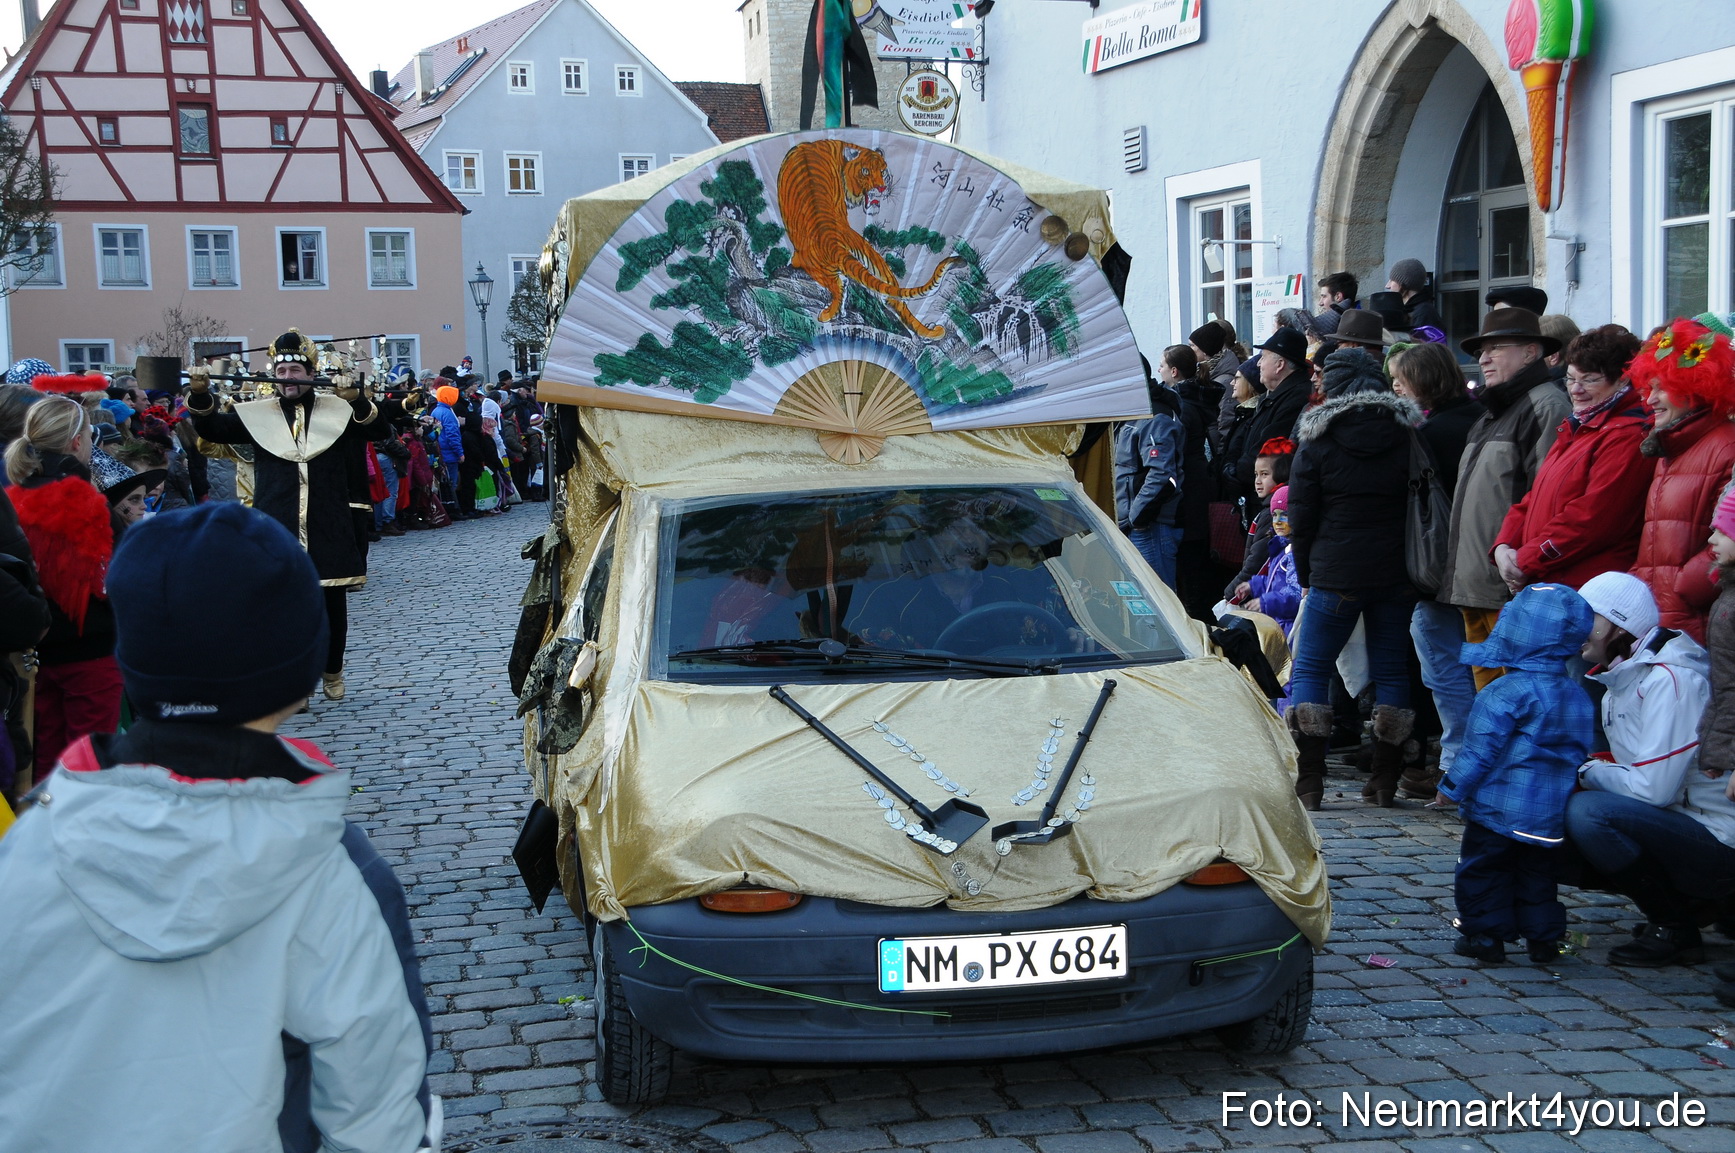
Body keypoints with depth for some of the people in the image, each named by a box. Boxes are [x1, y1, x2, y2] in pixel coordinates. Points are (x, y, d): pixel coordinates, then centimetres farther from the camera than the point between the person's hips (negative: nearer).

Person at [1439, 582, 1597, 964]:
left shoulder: (1506, 694, -17)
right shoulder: (1579, 696, 6)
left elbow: (1480, 750, -17)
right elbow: (1583, 753, 14)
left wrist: (1453, 788, -8)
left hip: (1500, 809, -7)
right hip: (1553, 816, 7)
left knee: (1482, 869, 6)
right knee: (1537, 874, 18)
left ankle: (1485, 934, 8)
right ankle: (1544, 936, 20)